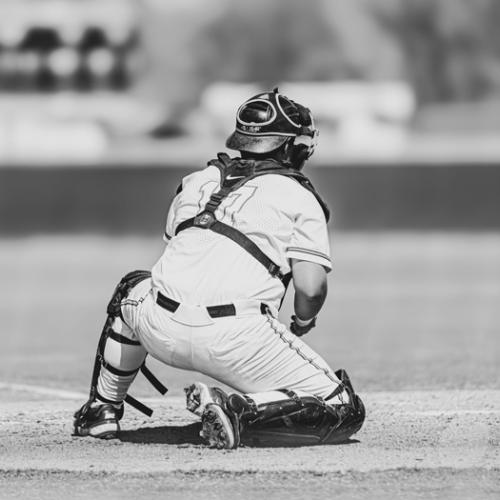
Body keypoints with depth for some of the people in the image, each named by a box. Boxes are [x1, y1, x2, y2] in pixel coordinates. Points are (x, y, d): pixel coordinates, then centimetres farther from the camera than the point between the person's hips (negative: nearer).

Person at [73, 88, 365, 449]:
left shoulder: (199, 180, 23)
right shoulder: (299, 197, 8)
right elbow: (311, 286, -3)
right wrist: (303, 323, 20)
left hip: (161, 333, 5)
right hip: (232, 341, -5)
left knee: (134, 289, 41)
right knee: (344, 413, 1)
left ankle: (102, 409, 35)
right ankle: (240, 410, -19)